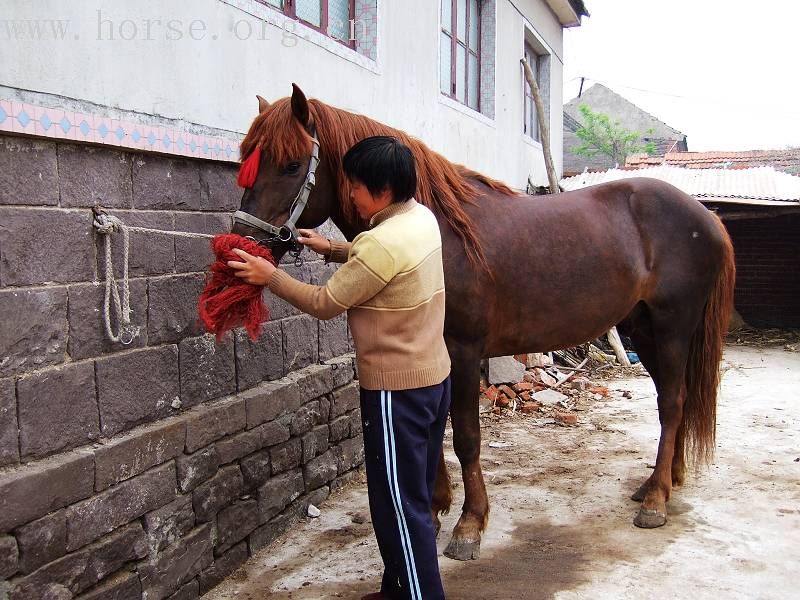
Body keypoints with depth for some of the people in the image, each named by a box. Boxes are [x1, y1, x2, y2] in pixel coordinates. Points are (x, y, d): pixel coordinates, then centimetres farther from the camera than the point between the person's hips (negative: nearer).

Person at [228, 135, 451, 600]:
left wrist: (269, 276, -6)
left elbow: (325, 304, -16)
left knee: (398, 504, 1)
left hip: (396, 390, -10)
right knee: (414, 495, 19)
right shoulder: (423, 217, 4)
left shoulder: (384, 243, -25)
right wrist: (333, 249, 13)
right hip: (434, 376, 10)